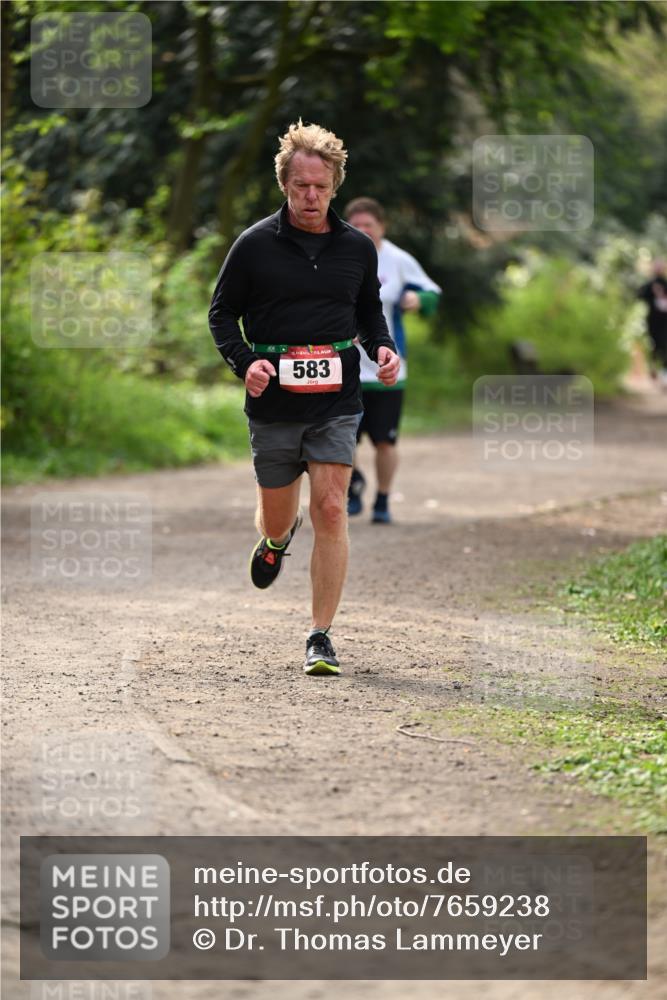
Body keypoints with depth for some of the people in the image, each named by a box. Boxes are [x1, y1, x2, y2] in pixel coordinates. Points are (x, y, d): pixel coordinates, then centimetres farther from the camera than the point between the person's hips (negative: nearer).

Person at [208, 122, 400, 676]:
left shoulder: (358, 248, 5)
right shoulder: (255, 245, -2)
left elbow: (370, 312, 19)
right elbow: (222, 313, 4)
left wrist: (384, 349, -1)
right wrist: (244, 361, -13)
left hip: (336, 402, 0)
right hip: (273, 403, 0)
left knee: (331, 510, -11)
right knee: (277, 518, 10)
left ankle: (322, 637, -6)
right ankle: (276, 539, 51)